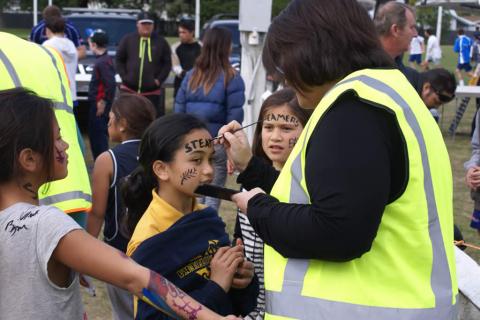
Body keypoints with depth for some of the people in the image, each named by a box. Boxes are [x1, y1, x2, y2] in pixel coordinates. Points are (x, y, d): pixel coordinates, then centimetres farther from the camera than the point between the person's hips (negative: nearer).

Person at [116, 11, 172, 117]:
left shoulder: (161, 42, 4)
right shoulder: (128, 39, 4)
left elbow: (167, 64, 5)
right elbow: (119, 60, 8)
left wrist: (159, 79, -5)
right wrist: (124, 76, -3)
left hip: (152, 92, 0)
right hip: (129, 89, 0)